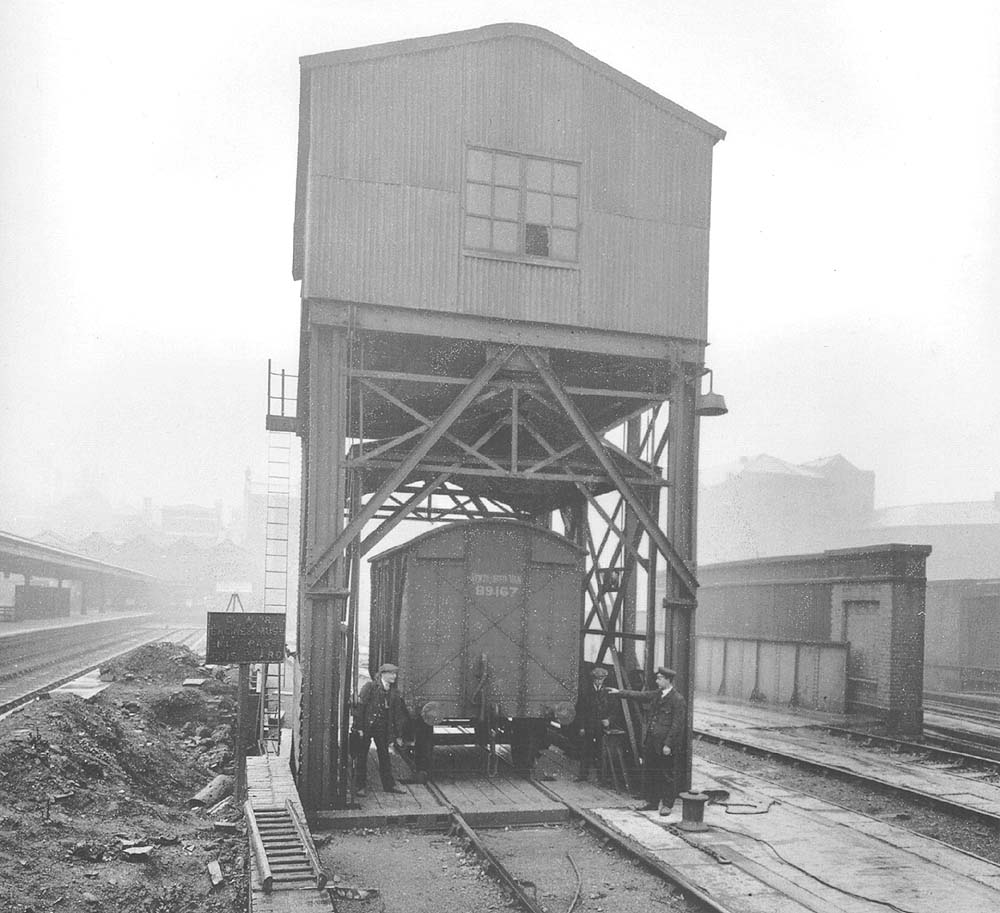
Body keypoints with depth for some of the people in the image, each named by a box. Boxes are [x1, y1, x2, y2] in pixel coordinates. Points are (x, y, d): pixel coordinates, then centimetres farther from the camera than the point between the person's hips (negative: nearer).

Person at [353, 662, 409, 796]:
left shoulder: (394, 693, 8)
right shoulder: (370, 687, -8)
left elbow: (397, 715, 12)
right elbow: (360, 706, -11)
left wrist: (398, 735, 10)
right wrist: (359, 727, -16)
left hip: (383, 729, 5)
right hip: (367, 726, -5)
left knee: (384, 755, 10)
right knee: (362, 756, 2)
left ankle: (389, 785, 19)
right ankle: (361, 786, 9)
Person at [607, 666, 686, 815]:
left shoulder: (678, 700, -14)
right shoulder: (656, 695, 10)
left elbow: (676, 725, -16)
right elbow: (639, 695, 20)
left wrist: (668, 744, -19)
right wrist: (619, 693, 18)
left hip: (665, 745, -8)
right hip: (650, 742, 8)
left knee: (667, 775, 3)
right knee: (649, 773, 13)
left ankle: (667, 805, 15)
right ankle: (652, 802, 25)